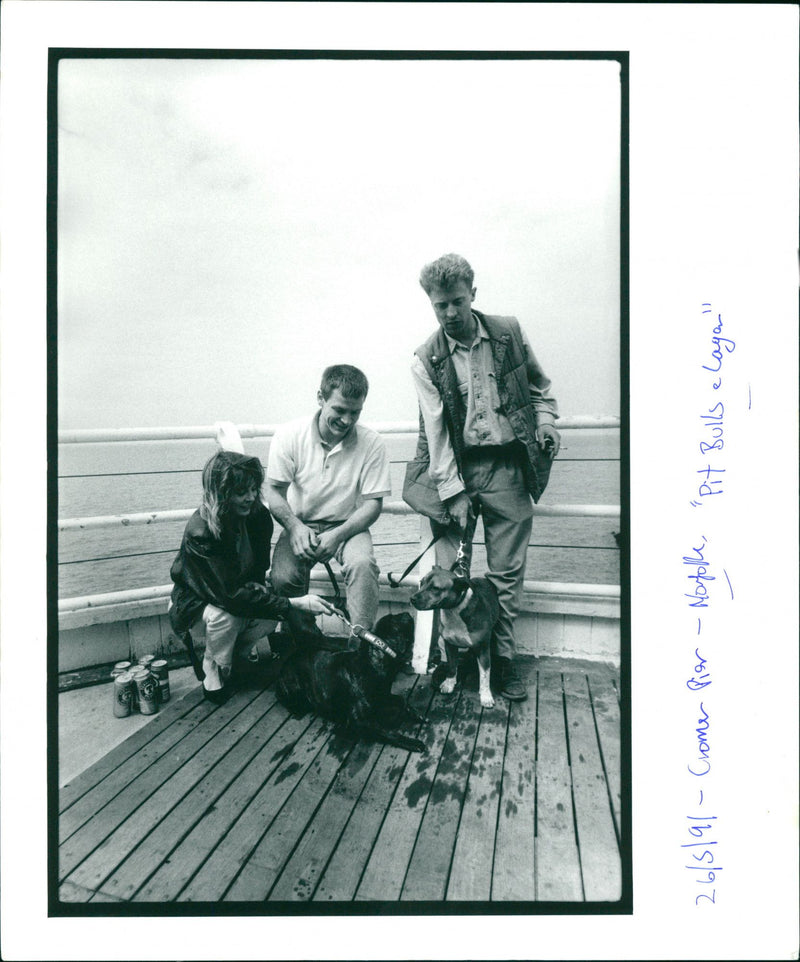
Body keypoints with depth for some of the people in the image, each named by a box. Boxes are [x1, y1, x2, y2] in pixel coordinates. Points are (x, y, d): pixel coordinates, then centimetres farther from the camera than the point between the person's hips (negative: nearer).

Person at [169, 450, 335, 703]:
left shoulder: (258, 515, -16)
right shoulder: (200, 531, -34)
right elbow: (232, 596, -38)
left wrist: (257, 585, -23)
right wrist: (295, 604, -42)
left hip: (241, 590, 5)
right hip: (197, 600, -4)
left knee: (270, 616, -25)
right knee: (225, 615, -35)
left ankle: (242, 649, 9)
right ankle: (214, 671, -4)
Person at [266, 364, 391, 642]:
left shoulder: (372, 444, -11)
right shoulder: (289, 435, -9)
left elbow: (372, 504, -8)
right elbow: (274, 491, -4)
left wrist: (338, 535, -23)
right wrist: (295, 527, -22)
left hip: (348, 526, 0)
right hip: (300, 525, 1)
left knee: (362, 564, -31)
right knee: (283, 577, -26)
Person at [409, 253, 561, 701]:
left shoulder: (510, 333, 5)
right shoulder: (427, 359, 1)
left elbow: (539, 385, 19)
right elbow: (436, 428, -5)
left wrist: (546, 420, -1)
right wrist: (453, 491, -11)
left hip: (507, 466, 1)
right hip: (456, 466, -1)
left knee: (508, 571, 4)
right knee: (447, 571, -2)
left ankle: (503, 659, 19)